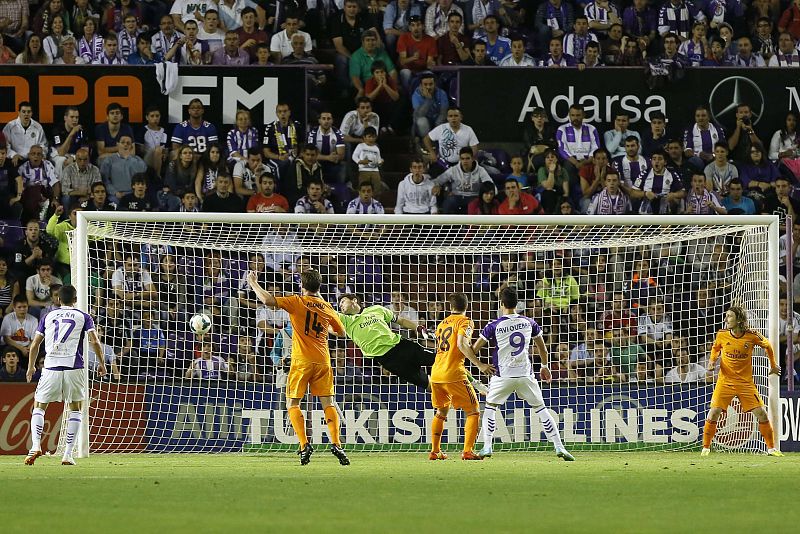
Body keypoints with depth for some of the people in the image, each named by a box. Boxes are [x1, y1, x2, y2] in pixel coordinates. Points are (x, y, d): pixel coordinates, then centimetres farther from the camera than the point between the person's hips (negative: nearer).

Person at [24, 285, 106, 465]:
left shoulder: (48, 317, 14)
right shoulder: (83, 317, 8)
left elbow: (35, 344, 13)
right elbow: (94, 341, -2)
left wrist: (31, 366, 26)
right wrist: (101, 363, 11)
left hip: (51, 368, 1)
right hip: (74, 368, -1)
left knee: (39, 407, 12)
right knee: (75, 409, 12)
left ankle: (36, 445, -10)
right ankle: (68, 454, 3)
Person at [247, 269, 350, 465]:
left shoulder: (297, 302, -4)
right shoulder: (327, 308, 9)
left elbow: (268, 300, -15)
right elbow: (341, 331, 23)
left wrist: (253, 283, -1)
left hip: (301, 361, -4)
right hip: (323, 361, 4)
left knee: (292, 404, 4)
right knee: (328, 403, 7)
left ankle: (304, 445, -11)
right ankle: (336, 444, -6)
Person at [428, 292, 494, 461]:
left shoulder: (442, 323, 19)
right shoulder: (464, 321, -3)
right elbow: (462, 344, -19)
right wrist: (480, 365, -22)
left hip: (436, 374, 7)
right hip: (454, 374, -7)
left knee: (441, 412, 25)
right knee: (473, 412, 0)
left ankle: (435, 451, 24)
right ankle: (468, 451, -14)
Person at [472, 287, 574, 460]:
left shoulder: (494, 326, -8)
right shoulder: (529, 323, 1)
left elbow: (474, 349, -4)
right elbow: (542, 347, 15)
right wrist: (545, 366, 30)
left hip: (503, 375, -2)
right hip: (526, 374, 2)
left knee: (490, 407, 17)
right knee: (541, 409, 9)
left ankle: (487, 447, 7)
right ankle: (559, 447, 2)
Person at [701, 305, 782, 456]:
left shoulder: (751, 336, -11)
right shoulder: (722, 335, -6)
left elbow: (767, 346, 10)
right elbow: (715, 348, 16)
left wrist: (773, 365, 16)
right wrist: (712, 360, -3)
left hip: (746, 382, 0)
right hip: (725, 380, 0)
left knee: (761, 413, -5)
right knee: (714, 412, -14)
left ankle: (771, 448, 10)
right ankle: (706, 447, 0)